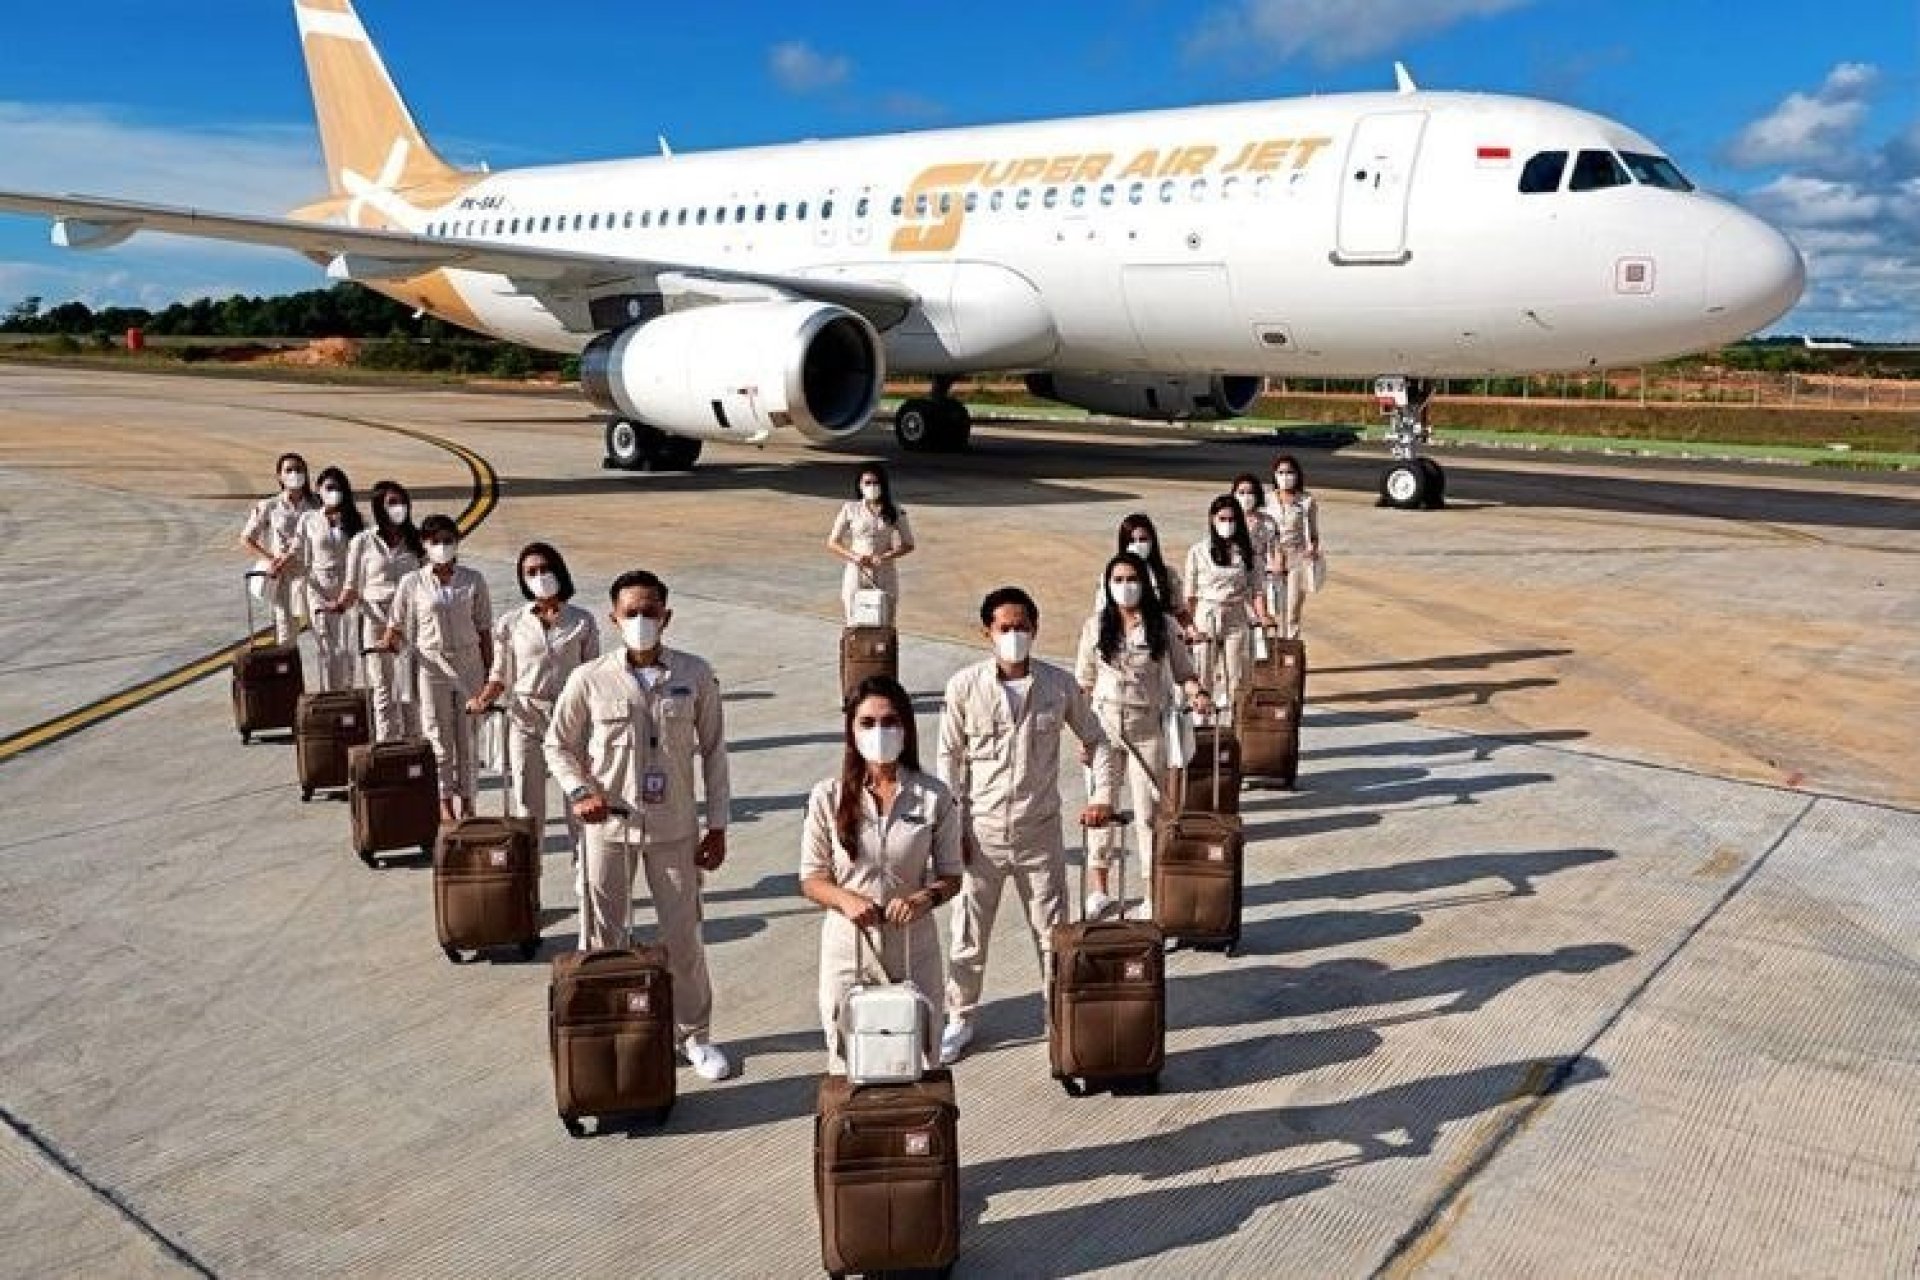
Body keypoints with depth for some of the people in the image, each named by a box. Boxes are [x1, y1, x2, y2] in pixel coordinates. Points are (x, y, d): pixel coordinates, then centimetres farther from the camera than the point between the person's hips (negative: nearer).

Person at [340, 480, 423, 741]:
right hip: (377, 622, -1)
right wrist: (341, 604, -15)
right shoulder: (363, 541, 4)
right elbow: (353, 588, 5)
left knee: (411, 692, 0)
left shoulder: (415, 541, 10)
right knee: (384, 692, 3)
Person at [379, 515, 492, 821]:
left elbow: (484, 631, 2)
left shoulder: (473, 581, 0)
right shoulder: (412, 583, -2)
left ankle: (465, 800, 16)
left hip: (468, 663, 1)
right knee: (438, 736, 4)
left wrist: (489, 675, 1)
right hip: (431, 664, -1)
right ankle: (444, 801, 14)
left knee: (466, 736, 6)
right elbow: (398, 626, 7)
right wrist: (389, 641, -11)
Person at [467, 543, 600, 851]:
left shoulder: (582, 622, 2)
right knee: (526, 802, 4)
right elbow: (500, 676, 9)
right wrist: (483, 699, -11)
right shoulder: (511, 624, 3)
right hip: (525, 719, 0)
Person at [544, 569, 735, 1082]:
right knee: (603, 935, 11)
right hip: (608, 827, 0)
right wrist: (578, 791, -11)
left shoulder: (695, 676, -5)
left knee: (683, 935, 8)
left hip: (674, 828, 0)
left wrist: (717, 825, 1)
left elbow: (713, 751, 2)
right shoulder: (589, 680, -6)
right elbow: (557, 744, 6)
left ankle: (694, 1034, 26)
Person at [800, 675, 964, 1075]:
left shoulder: (934, 797, -5)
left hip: (913, 953, 0)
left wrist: (924, 899, -18)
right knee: (848, 1070, 10)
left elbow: (950, 875, 3)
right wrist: (846, 899, -19)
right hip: (848, 954, 0)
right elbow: (811, 879, 1)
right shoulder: (828, 797, -4)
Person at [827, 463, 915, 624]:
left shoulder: (894, 512, 3)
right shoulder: (851, 509, 2)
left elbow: (908, 545, 5)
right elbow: (832, 543, 4)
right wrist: (853, 556, -13)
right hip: (856, 574, 0)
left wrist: (884, 557, -12)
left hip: (885, 576, 0)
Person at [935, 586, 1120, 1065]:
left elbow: (1096, 740, 8)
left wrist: (1103, 795, -3)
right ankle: (960, 1018, 28)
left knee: (1053, 931, 10)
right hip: (981, 833, -1)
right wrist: (952, 825, -4)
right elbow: (950, 757, -1)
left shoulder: (1058, 684, -4)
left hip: (1040, 832, 1)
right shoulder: (964, 686, -7)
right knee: (969, 933, 10)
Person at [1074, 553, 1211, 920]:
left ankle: (1153, 895, 15)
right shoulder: (1096, 626, 1)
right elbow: (1085, 681, 7)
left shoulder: (1164, 626, -2)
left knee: (1149, 811, 3)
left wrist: (1198, 693, -17)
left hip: (1147, 730, -1)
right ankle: (1098, 891, 18)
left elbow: (1183, 672, 4)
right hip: (1104, 728, 1)